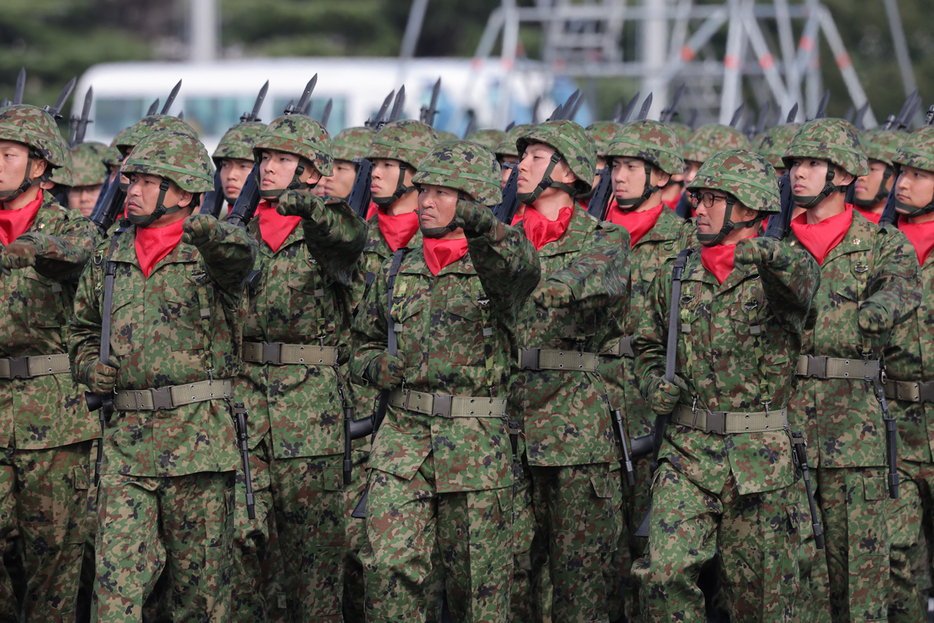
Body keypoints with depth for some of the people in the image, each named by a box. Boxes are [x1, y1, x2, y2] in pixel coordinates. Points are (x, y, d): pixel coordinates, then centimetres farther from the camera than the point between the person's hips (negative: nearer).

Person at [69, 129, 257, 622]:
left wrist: (207, 231, -48)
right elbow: (82, 328, 26)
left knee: (199, 581, 5)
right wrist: (90, 365, 5)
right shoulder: (109, 258, 13)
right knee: (117, 571, -6)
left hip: (198, 437, -3)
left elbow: (239, 254, -28)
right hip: (125, 438, 4)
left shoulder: (208, 256, -2)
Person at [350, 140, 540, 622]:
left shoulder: (493, 267, -2)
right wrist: (375, 366, 0)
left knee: (478, 583, 4)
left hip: (476, 446, -3)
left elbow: (519, 264, -29)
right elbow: (363, 340, 25)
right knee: (389, 566, -11)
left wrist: (481, 225, -51)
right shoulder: (401, 272, 12)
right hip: (402, 438, 3)